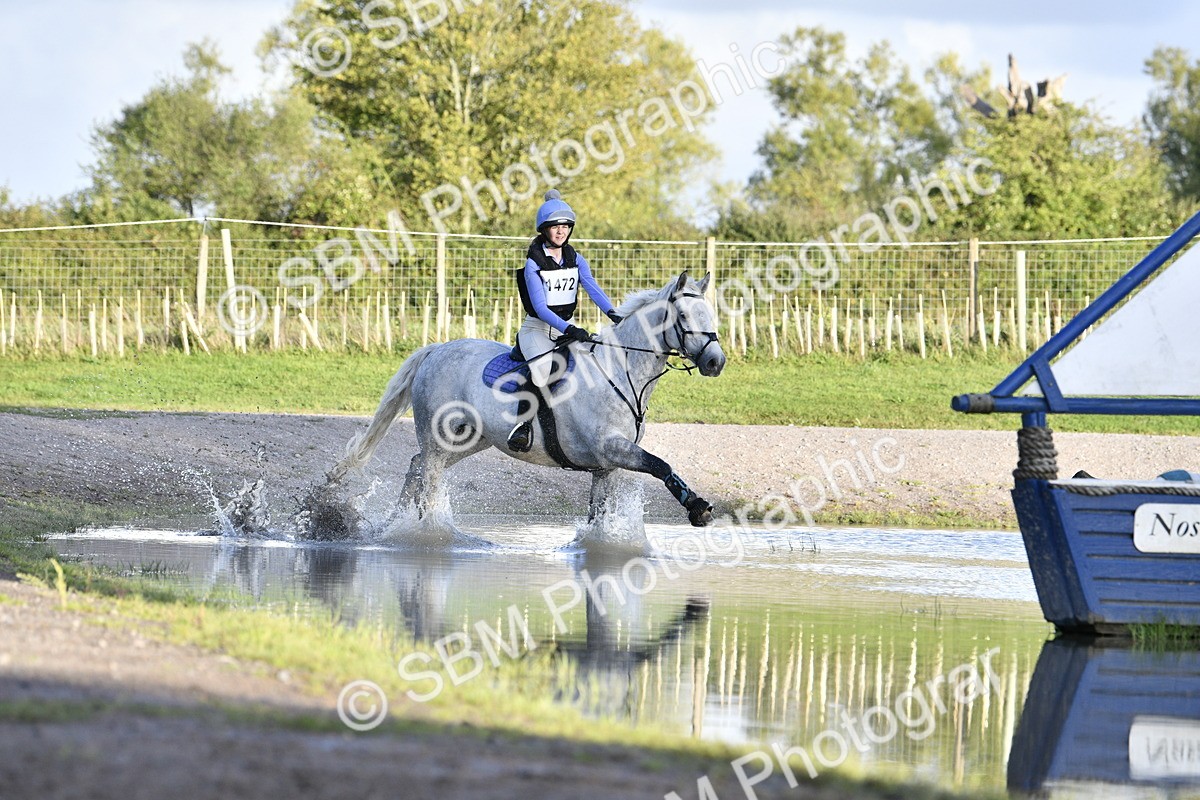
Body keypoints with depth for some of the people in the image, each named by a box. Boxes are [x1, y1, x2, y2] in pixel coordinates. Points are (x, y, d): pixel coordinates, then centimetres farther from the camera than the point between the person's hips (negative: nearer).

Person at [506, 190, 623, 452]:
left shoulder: (575, 260, 6)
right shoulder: (533, 263, -10)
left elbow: (592, 287, -11)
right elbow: (540, 307, -19)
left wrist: (612, 313, -30)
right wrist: (568, 329, -33)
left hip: (568, 328, 7)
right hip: (537, 329, -7)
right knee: (542, 369, -35)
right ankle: (523, 423, -31)